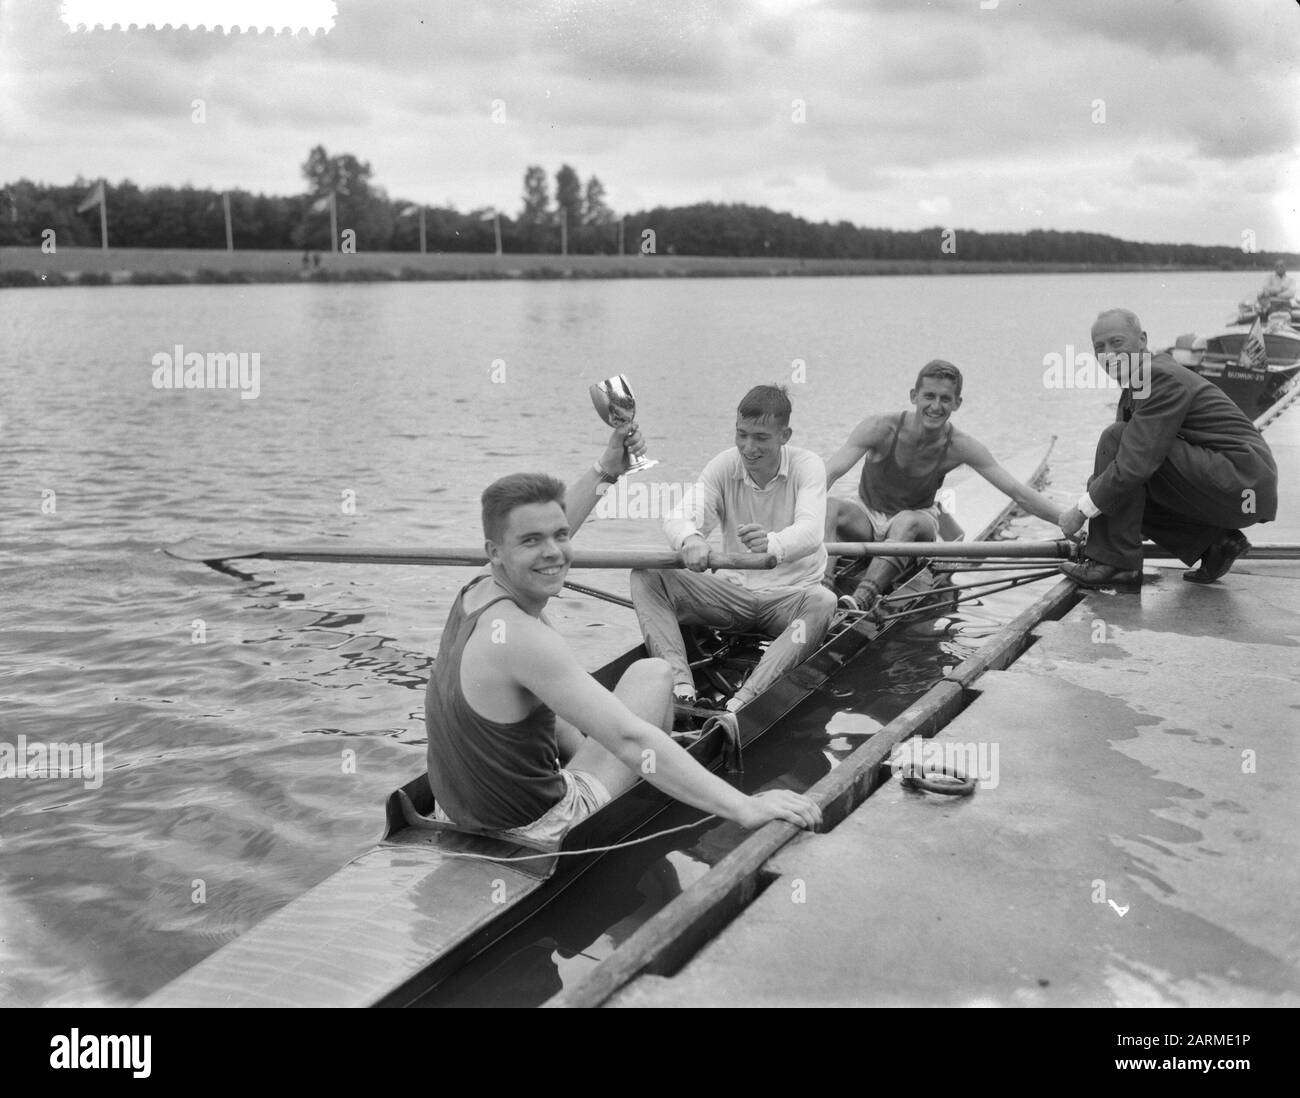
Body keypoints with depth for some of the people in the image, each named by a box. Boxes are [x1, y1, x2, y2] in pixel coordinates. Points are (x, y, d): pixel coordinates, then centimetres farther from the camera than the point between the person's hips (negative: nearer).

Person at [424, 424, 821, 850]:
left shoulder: (477, 592, -3)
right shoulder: (519, 637, -29)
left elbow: (550, 527, 20)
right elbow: (630, 740, -36)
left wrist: (605, 470, 24)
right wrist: (745, 808, -37)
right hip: (534, 834, -8)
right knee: (652, 673, 3)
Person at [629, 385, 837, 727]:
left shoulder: (807, 466, -10)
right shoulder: (724, 466, -2)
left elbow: (810, 531, -29)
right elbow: (680, 516, -17)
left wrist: (773, 544, -54)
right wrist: (689, 540, -44)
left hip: (790, 594, -3)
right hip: (733, 591, 3)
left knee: (824, 602, -38)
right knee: (645, 576, -16)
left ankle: (739, 704, -50)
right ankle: (680, 684, -36)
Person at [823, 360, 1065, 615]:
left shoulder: (960, 447, -16)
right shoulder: (881, 429, -20)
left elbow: (1018, 493, -14)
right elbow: (830, 472, -29)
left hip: (917, 521, 0)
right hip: (867, 517, 0)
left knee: (906, 521, -36)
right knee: (828, 509, -31)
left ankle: (863, 598, -55)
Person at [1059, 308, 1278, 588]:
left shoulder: (1162, 376, -17)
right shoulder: (1137, 382, 14)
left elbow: (1136, 462, -25)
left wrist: (1082, 510, -18)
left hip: (1241, 482, -10)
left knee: (1117, 437, -18)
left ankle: (1114, 562, -16)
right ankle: (1214, 541, 10)